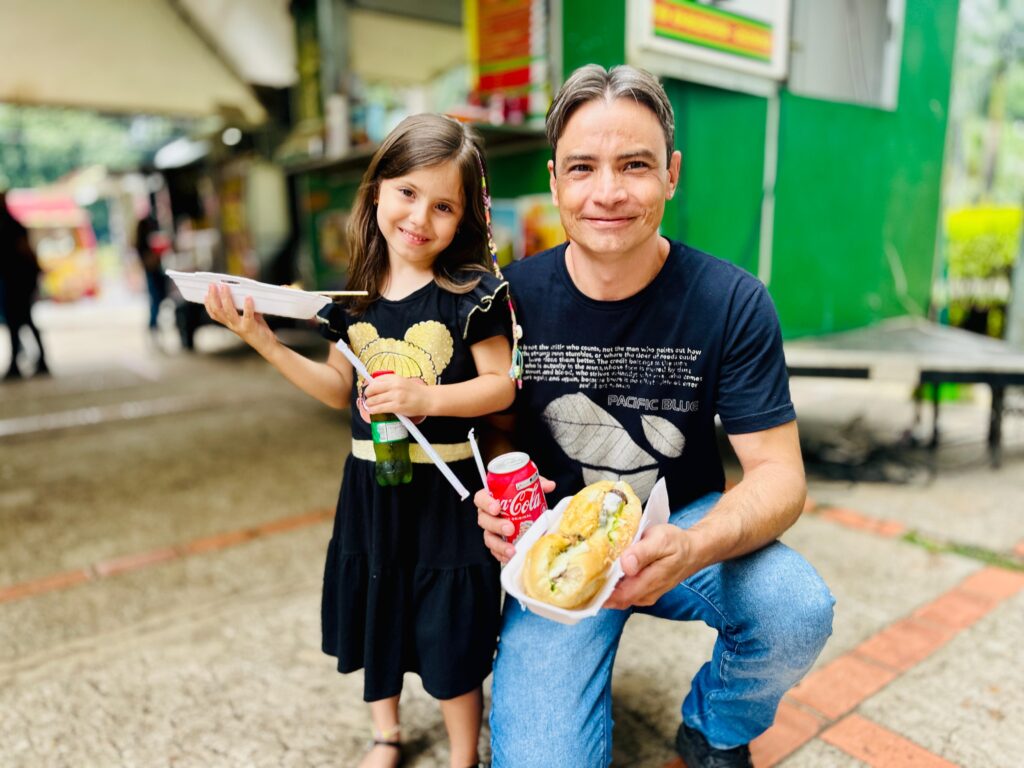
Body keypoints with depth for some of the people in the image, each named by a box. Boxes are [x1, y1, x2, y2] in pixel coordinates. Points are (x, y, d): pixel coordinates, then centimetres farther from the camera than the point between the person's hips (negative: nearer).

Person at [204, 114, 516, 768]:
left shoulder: (472, 293, -12)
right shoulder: (356, 296, 1)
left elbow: (501, 385, -11)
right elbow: (341, 390, 7)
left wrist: (427, 398, -25)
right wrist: (268, 345, -3)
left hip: (445, 490, -5)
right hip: (370, 483, 5)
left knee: (450, 638, 8)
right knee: (372, 615, 22)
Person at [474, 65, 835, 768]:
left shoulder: (733, 302, -13)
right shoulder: (515, 296, -11)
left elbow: (778, 473, -13)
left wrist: (692, 549, -33)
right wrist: (496, 498, -21)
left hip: (687, 525, 1)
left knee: (799, 613, -28)